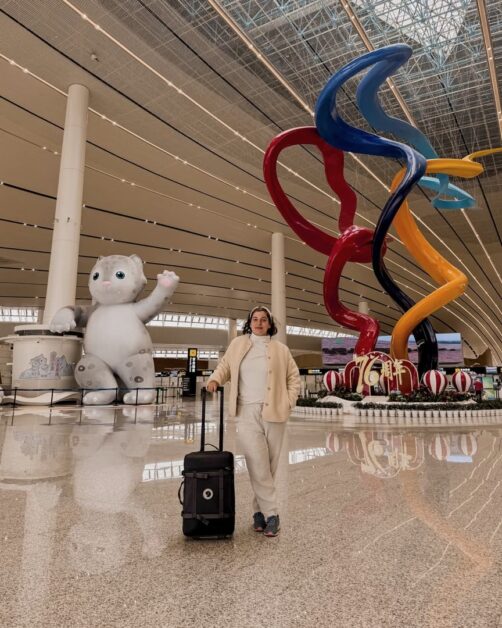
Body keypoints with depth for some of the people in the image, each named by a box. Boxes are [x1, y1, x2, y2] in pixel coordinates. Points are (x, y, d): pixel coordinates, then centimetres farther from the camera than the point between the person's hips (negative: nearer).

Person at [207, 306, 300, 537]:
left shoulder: (280, 349, 7)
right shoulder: (238, 344, 9)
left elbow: (293, 377, 11)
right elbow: (225, 365, 15)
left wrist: (288, 402, 0)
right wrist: (215, 379, -4)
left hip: (273, 413, 1)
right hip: (247, 413, -1)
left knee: (270, 467, 7)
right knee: (258, 466, -7)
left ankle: (259, 510, 22)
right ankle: (271, 514, 5)